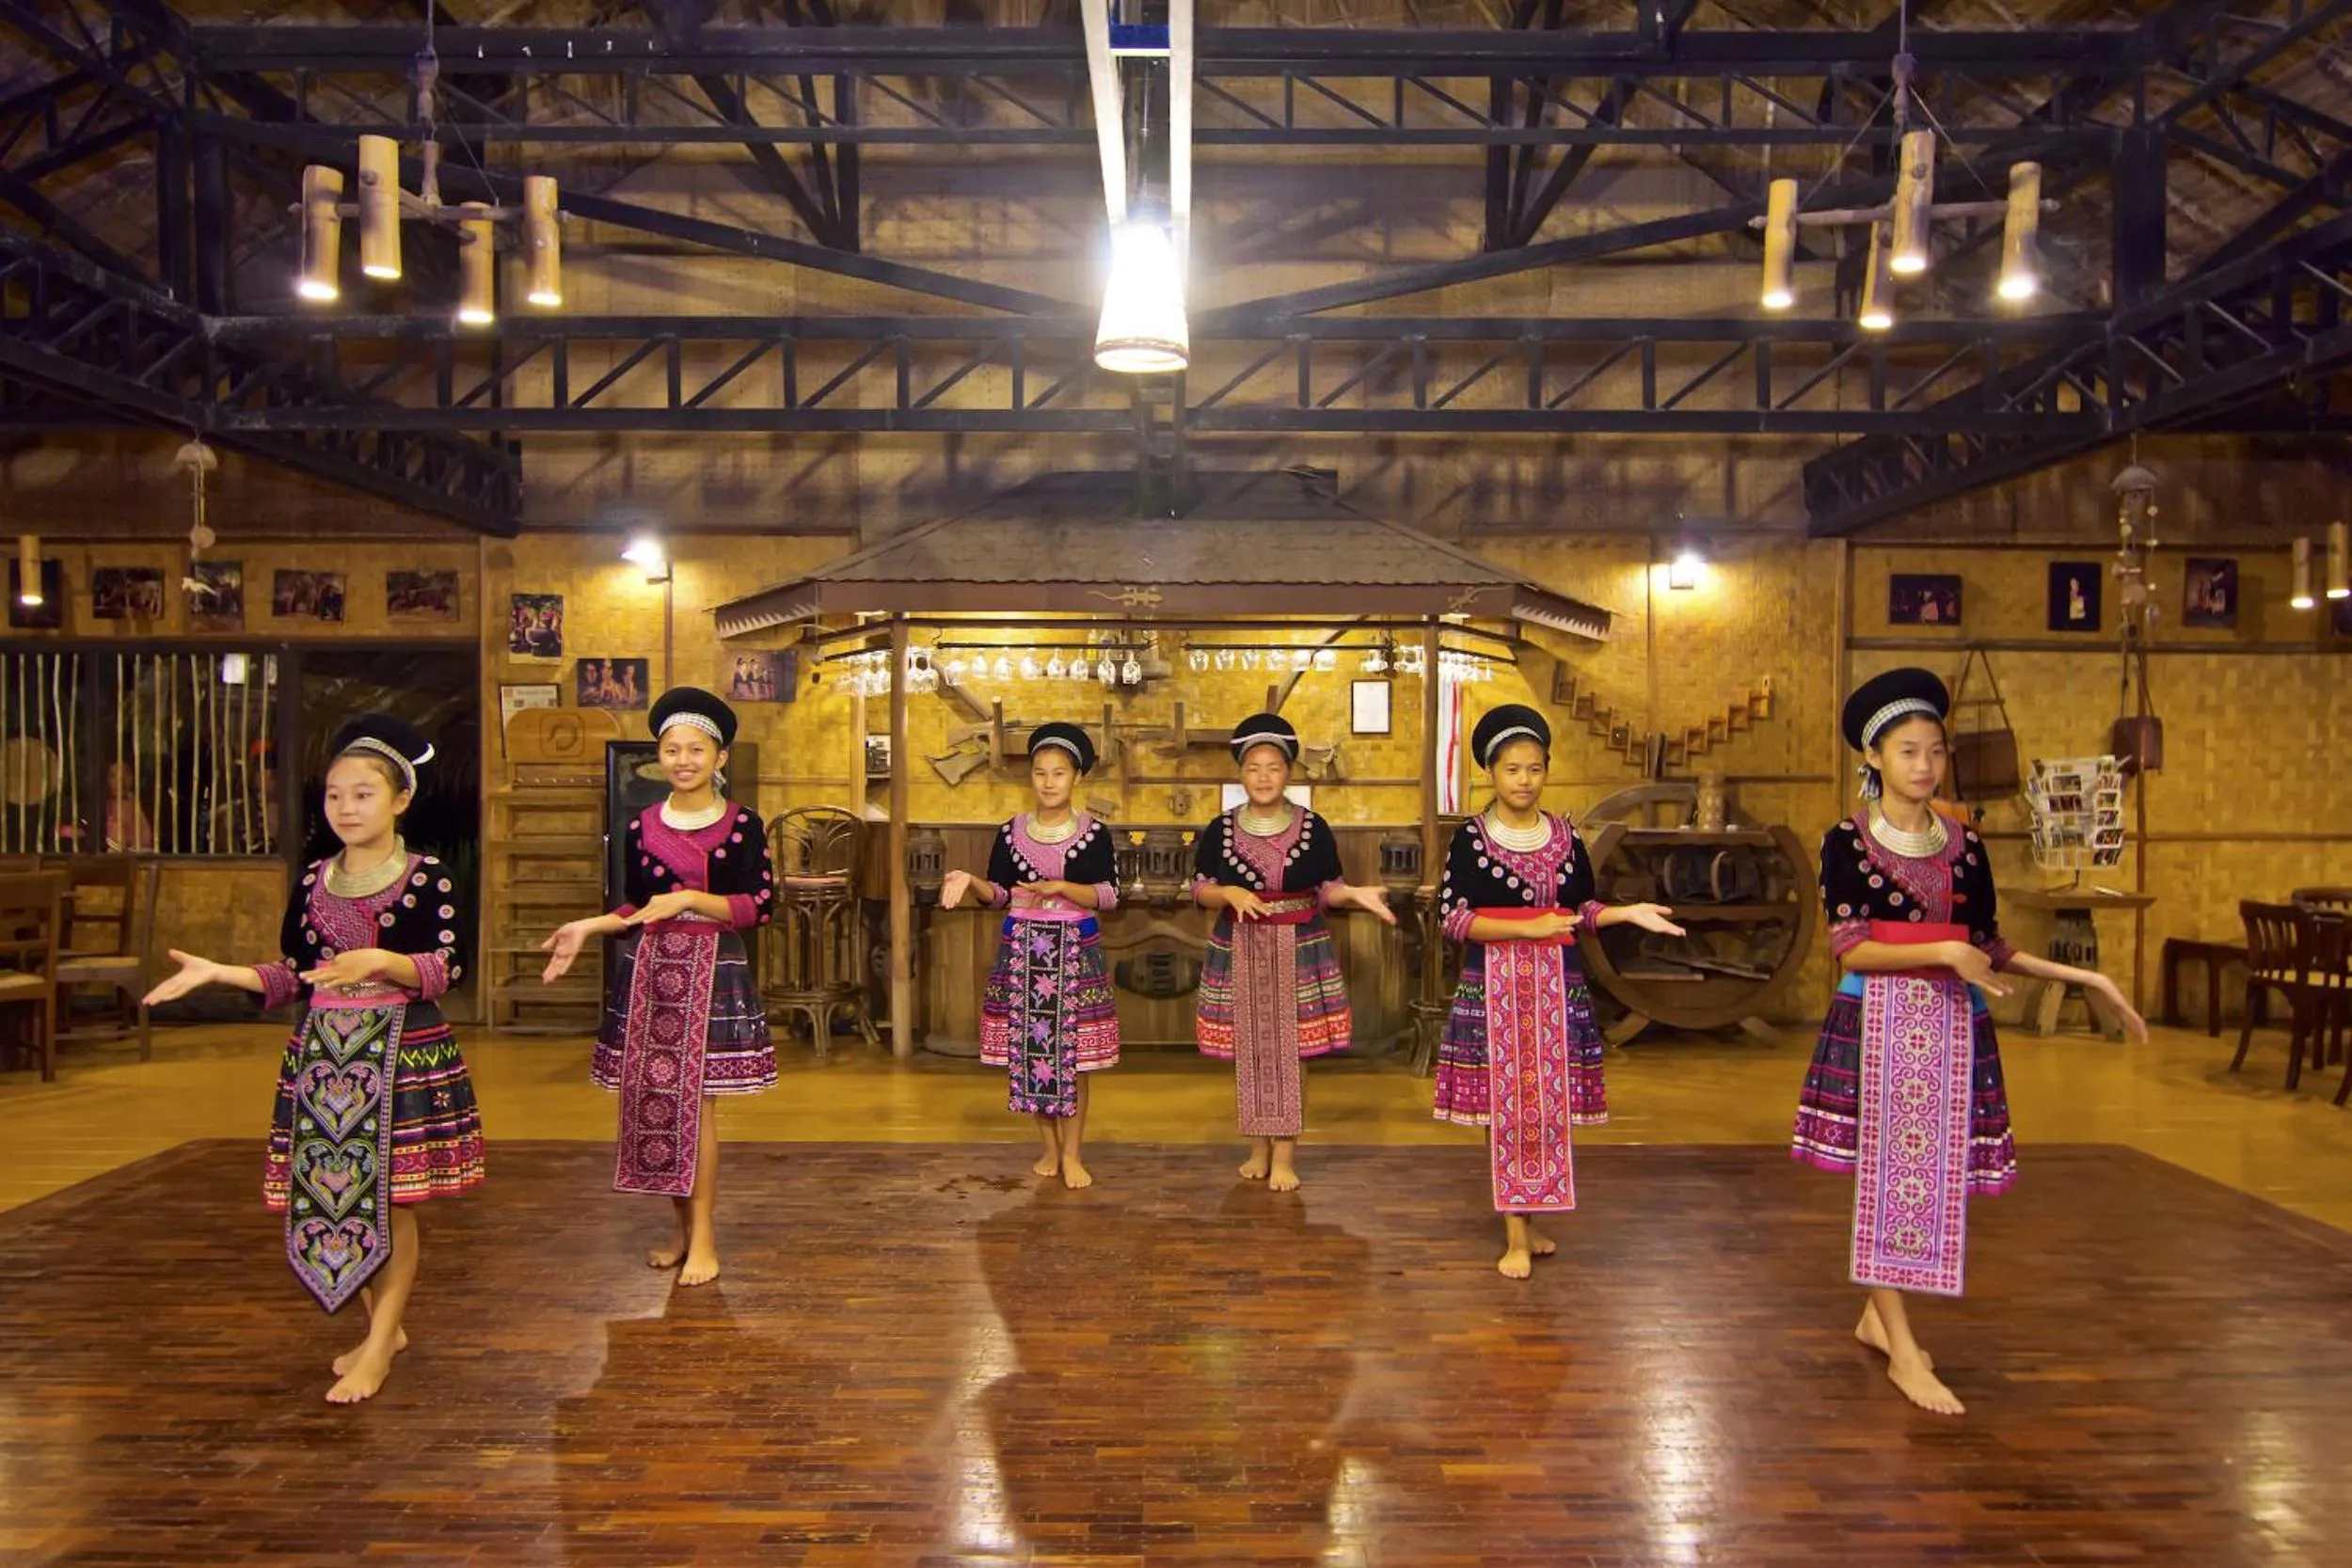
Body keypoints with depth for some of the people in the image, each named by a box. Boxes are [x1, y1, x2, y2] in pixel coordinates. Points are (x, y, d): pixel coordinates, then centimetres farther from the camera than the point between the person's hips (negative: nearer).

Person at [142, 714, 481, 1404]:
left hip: (401, 1049, -5)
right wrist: (217, 972, 1)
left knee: (389, 1197, -1)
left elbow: (443, 971, -12)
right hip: (324, 1048, 5)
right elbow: (292, 978, 12)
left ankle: (379, 1346, 9)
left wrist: (379, 961, -28)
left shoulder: (427, 879, -5)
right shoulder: (313, 883, 10)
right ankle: (385, 1328, 25)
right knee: (333, 1191, 8)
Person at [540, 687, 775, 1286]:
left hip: (712, 972, -4)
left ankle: (704, 1237, 3)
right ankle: (684, 1229, 18)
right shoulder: (641, 827, 9)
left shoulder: (742, 826, -2)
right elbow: (636, 909, 15)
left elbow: (760, 905, -8)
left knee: (695, 1100, -6)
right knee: (652, 1100, 4)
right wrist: (587, 928, 0)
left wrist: (690, 900, -16)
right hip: (648, 971, 4)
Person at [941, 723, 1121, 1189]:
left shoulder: (1094, 833, -1)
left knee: (1072, 1053, -1)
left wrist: (1060, 888, -20)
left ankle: (1073, 1155, 10)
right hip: (1022, 948, 2)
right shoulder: (1011, 832, 6)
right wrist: (969, 881, -11)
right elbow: (999, 894, 8)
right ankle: (1049, 1149, 19)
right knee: (1029, 1050, 4)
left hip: (1075, 949, -2)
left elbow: (1109, 895, -7)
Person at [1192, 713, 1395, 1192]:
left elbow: (1327, 889, 5)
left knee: (1290, 1053, 0)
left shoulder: (1313, 828, 0)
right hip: (1239, 952, 1)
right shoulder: (1220, 830, 1)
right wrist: (1231, 893, -16)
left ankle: (1284, 1156, 9)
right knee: (1247, 1053, 6)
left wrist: (1357, 894, -14)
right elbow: (1200, 890, 3)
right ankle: (1258, 1150, 21)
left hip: (1299, 951, -1)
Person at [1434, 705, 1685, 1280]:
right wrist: (1526, 928, -16)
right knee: (1506, 1103, -1)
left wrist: (1629, 913, -3)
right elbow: (1452, 916, -9)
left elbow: (1582, 911, 14)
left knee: (1550, 1102, 5)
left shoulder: (1565, 837, 7)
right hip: (1495, 982, -3)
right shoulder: (1469, 839, -4)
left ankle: (1527, 1218, 19)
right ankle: (1517, 1235, 6)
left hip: (1557, 982, 3)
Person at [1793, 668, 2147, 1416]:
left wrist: (2081, 976, 5)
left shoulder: (1965, 844, 8)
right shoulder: (1846, 841, -5)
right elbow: (1852, 949, -11)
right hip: (1876, 1022, -4)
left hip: (1951, 1025, 5)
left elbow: (1988, 946, 11)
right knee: (1884, 1177, -2)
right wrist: (1944, 952, -21)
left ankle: (1878, 1315, 24)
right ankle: (1903, 1352, 4)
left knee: (1934, 1178, 7)